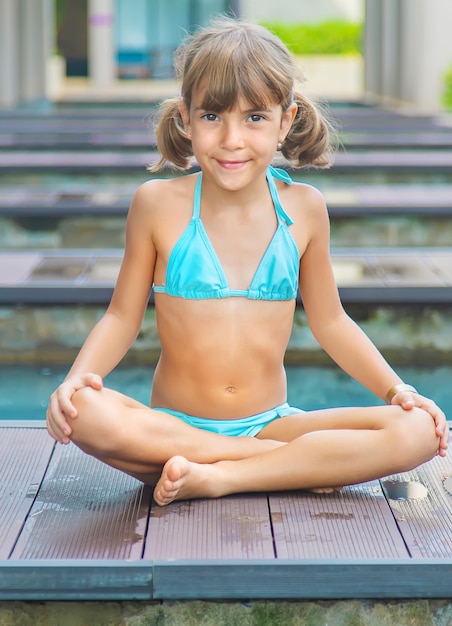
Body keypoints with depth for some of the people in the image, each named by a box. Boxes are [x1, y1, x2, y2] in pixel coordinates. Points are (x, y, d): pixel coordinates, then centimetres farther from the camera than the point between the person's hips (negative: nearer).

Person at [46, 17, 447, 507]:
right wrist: (76, 377, -16)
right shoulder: (158, 204, -4)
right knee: (83, 412, -35)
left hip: (271, 424, 2)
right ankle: (308, 462, -23)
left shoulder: (303, 209, 2)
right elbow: (122, 317, 3)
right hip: (174, 427, -1)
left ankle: (218, 477, -22)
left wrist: (396, 389, 2)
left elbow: (329, 322, 12)